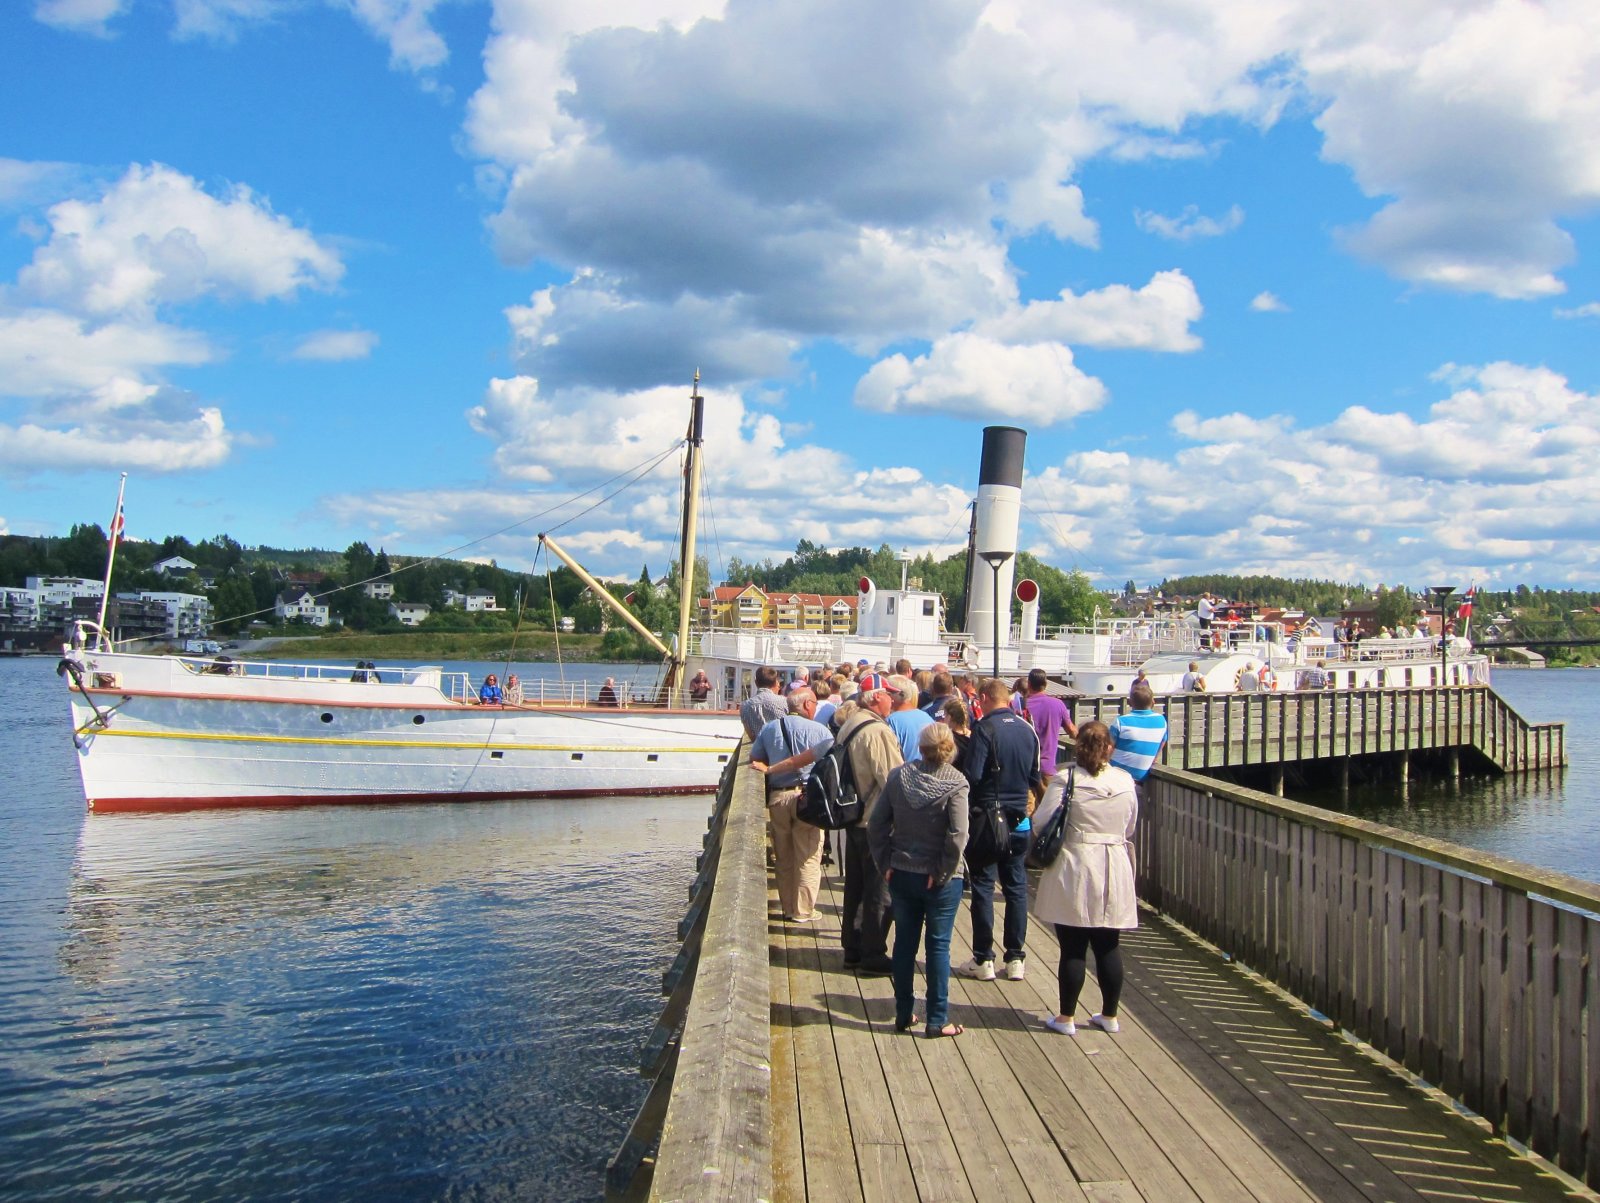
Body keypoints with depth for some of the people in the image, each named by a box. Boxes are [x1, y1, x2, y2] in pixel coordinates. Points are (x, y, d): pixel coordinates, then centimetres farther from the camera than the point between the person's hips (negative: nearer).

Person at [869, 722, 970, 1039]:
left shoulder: (898, 777, -3)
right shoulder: (955, 783, -14)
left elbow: (876, 825, -3)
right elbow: (957, 836, -21)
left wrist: (886, 863, 3)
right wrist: (943, 872, -11)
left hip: (901, 874, 3)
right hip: (938, 880, -3)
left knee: (905, 942, 14)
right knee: (938, 946, 7)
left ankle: (903, 1014, 24)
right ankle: (937, 1020, 13)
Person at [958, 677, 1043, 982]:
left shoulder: (985, 729, -13)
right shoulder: (1028, 729, 4)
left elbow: (972, 775, -19)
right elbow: (1036, 776, 9)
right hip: (1019, 819, 5)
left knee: (983, 887, 3)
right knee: (1016, 887, 10)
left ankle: (983, 960, 6)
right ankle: (1015, 958, 13)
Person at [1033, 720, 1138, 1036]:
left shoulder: (1067, 780, -13)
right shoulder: (1125, 781, 0)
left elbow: (1042, 823, -11)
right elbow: (1130, 828, 11)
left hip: (1074, 872, -4)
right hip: (1114, 872, 4)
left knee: (1073, 948, 3)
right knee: (1109, 948, 12)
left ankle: (1066, 1017, 11)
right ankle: (1110, 1015, 22)